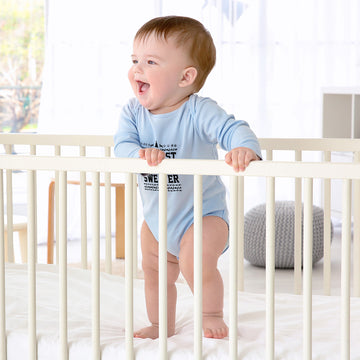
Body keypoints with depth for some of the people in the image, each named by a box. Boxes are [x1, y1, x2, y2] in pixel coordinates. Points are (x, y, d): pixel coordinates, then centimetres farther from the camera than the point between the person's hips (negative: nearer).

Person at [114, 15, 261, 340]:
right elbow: (121, 145, -19)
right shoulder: (133, 112, -8)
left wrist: (244, 148, -58)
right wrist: (139, 154, -42)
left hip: (202, 212, -6)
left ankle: (213, 316, 1)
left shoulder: (198, 112, -23)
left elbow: (232, 128, -35)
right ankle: (162, 325, 40)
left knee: (196, 261, -25)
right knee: (154, 272, 17)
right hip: (157, 216, 6)